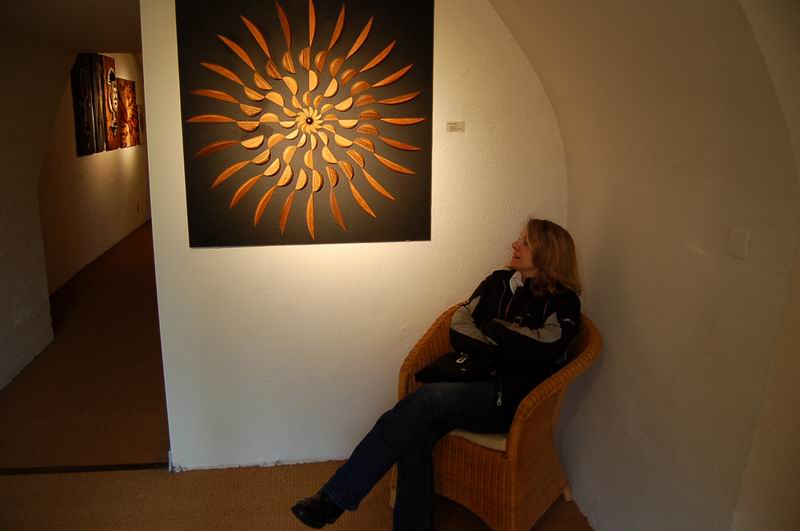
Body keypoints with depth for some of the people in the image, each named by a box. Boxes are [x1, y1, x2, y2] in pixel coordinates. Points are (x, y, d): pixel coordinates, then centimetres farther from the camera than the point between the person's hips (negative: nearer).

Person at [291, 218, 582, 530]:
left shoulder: (563, 301, 1)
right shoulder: (497, 282, 14)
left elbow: (542, 350, -18)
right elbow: (458, 331, 5)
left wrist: (492, 328, -4)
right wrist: (511, 345, -9)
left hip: (510, 398, -5)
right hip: (474, 381, 5)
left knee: (426, 398, -28)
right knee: (415, 438, -25)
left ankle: (335, 499, -25)